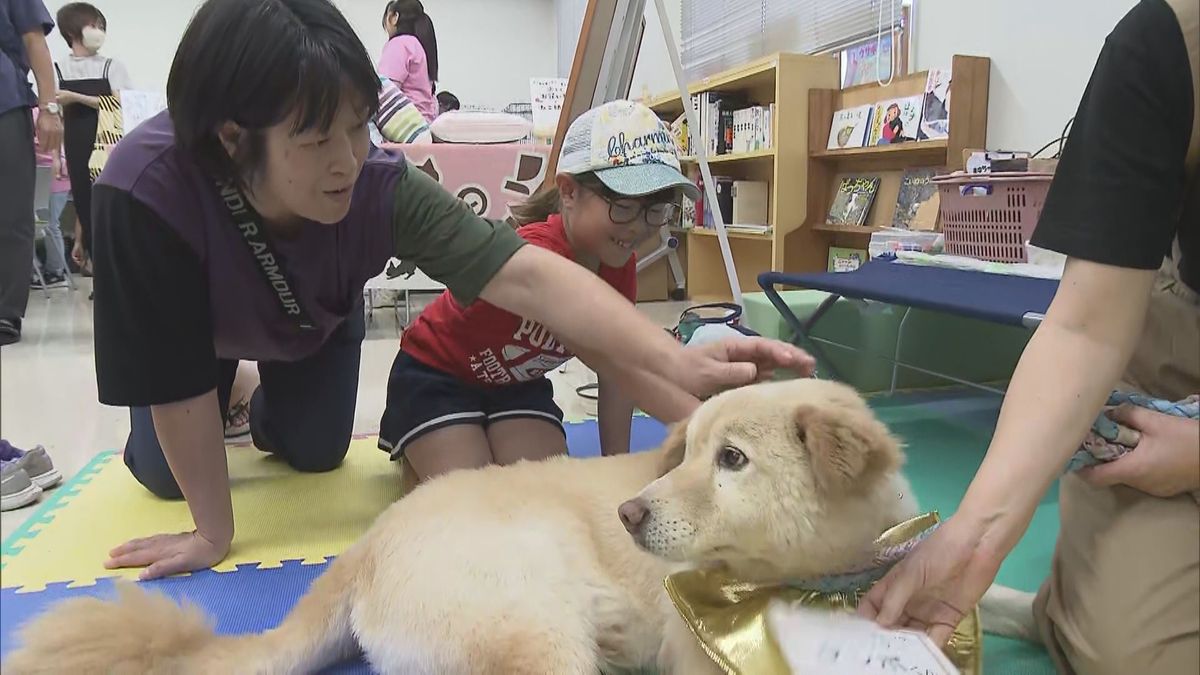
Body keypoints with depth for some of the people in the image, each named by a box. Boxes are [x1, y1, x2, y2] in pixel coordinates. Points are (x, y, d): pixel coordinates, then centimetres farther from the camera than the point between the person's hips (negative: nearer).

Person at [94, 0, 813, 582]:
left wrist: (681, 363, -61)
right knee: (164, 474, 7)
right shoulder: (147, 192, -45)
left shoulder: (379, 185, -41)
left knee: (316, 454, 12)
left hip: (315, 321, 1)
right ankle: (229, 407, 39)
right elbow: (179, 382, -36)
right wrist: (213, 531, -27)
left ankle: (270, 413, 47)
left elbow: (525, 275, -50)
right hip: (197, 328, 0)